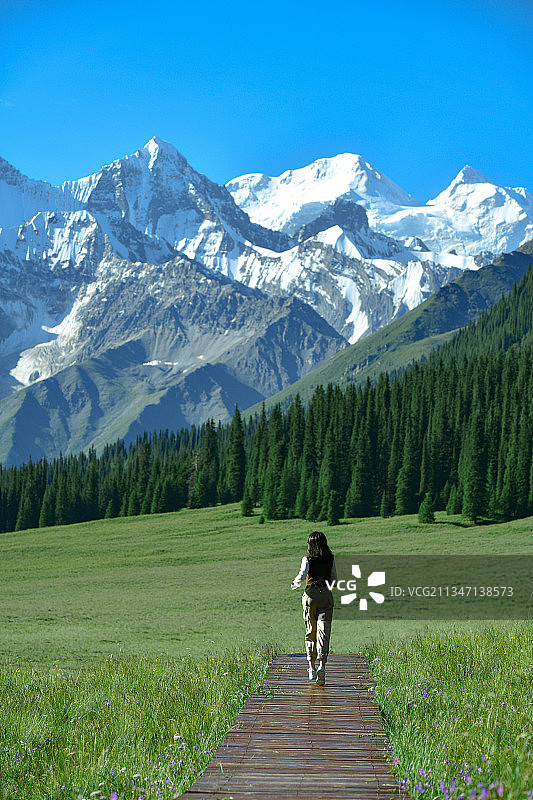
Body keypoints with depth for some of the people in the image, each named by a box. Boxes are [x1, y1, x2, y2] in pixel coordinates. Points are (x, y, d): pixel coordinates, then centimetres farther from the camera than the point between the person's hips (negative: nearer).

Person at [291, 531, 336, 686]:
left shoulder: (307, 559, -4)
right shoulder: (331, 559, 5)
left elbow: (302, 575, -18)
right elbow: (334, 579, 12)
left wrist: (295, 583, 2)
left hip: (311, 595, -1)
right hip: (326, 595, 1)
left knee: (310, 632, 12)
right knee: (323, 632, -4)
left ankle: (312, 668, 15)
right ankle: (321, 665, -23)